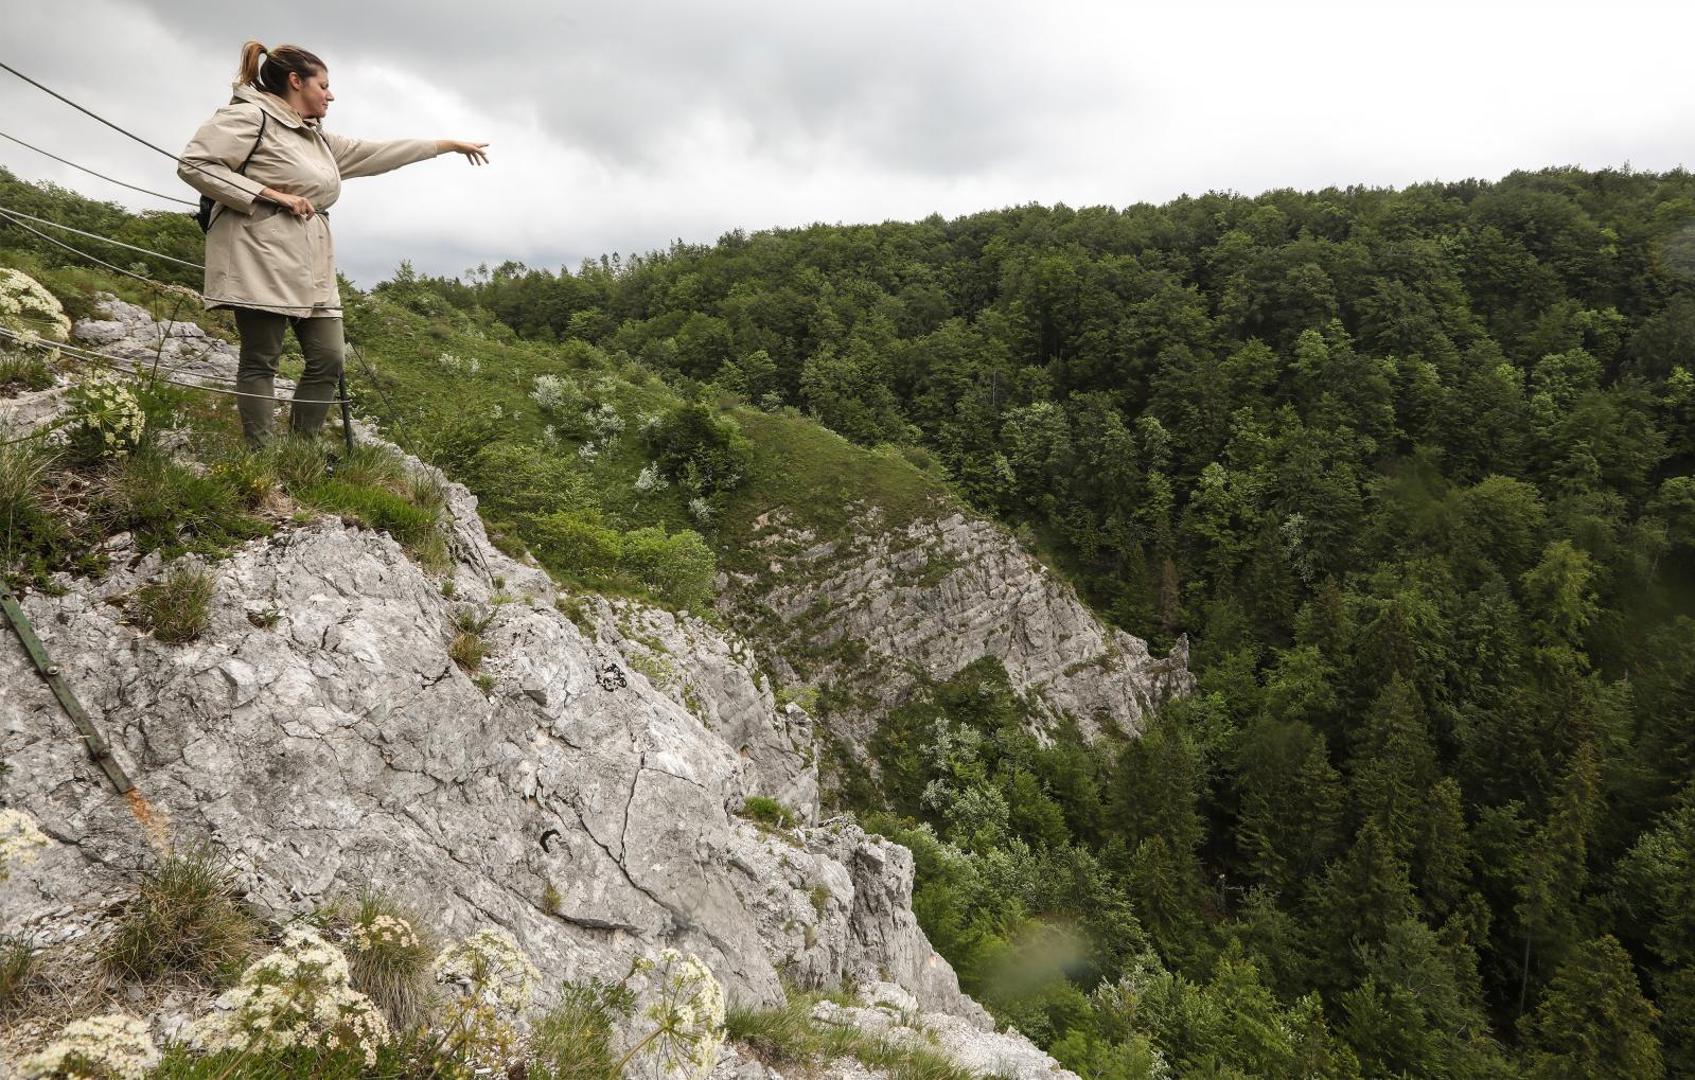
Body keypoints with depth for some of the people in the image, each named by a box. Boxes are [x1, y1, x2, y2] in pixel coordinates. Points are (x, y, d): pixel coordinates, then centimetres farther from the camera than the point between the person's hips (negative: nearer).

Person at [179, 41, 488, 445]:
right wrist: (272, 194, -15)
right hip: (262, 261, -9)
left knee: (328, 359, 2)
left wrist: (449, 145, 29)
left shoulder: (317, 138, 25)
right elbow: (194, 164, -10)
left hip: (309, 268, 9)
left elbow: (373, 153, 28)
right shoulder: (250, 116, -2)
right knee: (261, 360, -7)